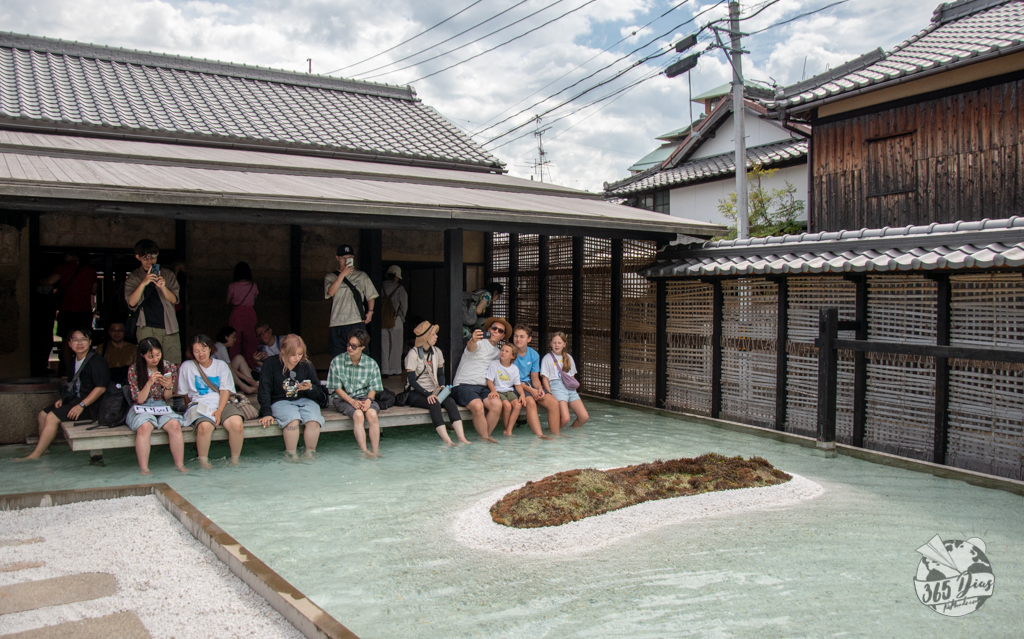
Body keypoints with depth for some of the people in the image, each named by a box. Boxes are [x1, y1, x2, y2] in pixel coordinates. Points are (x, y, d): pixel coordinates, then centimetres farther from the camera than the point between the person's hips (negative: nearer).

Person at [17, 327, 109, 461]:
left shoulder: (96, 361, -16)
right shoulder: (72, 362, 12)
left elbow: (101, 388, -22)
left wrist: (81, 405, -24)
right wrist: (62, 399, 6)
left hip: (90, 405, -10)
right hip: (74, 400, 10)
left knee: (52, 417, -18)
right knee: (43, 414, 9)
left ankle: (35, 455, -9)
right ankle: (43, 448, 17)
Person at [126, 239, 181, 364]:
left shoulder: (168, 274, 13)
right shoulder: (133, 277, 9)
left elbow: (174, 299, 3)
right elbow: (132, 302, -6)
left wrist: (163, 287, -17)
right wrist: (143, 283, -20)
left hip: (169, 327, 1)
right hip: (147, 329, -1)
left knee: (174, 365, -4)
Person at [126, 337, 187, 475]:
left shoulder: (170, 367, 2)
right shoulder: (134, 370, -4)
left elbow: (167, 398, 8)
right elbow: (139, 399, -5)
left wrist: (168, 387, -16)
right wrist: (149, 383, -21)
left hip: (162, 407, 2)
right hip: (141, 409, -2)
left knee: (174, 425, -31)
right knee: (144, 427, -36)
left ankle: (179, 464, -22)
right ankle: (144, 469, -31)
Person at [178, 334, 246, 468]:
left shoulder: (221, 365, 14)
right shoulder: (186, 367, 13)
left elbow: (225, 390, 3)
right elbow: (182, 393, 13)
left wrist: (219, 411, -11)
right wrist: (190, 408, -1)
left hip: (222, 404, 2)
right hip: (199, 405, -1)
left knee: (237, 424, -30)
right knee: (205, 426, -37)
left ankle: (235, 460, -11)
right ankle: (203, 461, -17)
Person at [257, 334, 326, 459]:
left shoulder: (307, 365, 3)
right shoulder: (271, 364, -3)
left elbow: (319, 393, 7)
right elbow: (264, 392, -2)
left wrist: (310, 388, -16)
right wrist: (267, 413, -11)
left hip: (305, 400, 2)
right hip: (280, 401, -2)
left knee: (314, 420, -30)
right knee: (293, 419, -35)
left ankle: (309, 454, -13)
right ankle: (291, 455, -20)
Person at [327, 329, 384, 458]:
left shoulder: (371, 364, 1)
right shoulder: (337, 361, -3)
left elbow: (373, 388, 4)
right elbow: (337, 388, -3)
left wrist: (368, 400, -18)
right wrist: (352, 401, -17)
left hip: (364, 398, 2)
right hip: (343, 399, -2)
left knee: (372, 413, -31)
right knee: (358, 414, -33)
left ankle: (375, 451, -29)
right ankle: (364, 451, -34)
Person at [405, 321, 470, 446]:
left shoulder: (437, 352, 12)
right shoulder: (413, 354, -7)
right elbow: (412, 381, -13)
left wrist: (441, 387, -4)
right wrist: (427, 394, -23)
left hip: (434, 391, 5)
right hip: (417, 393, -5)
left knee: (450, 401, -26)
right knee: (434, 403, -35)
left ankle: (462, 438, -40)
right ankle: (447, 441, -45)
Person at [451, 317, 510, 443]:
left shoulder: (497, 352, 21)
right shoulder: (480, 342, -2)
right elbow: (470, 347, -27)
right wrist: (473, 341, -52)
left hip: (482, 387, 6)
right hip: (463, 385, -6)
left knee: (497, 404, -25)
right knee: (478, 406, -34)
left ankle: (486, 436, -12)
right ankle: (485, 438, -17)